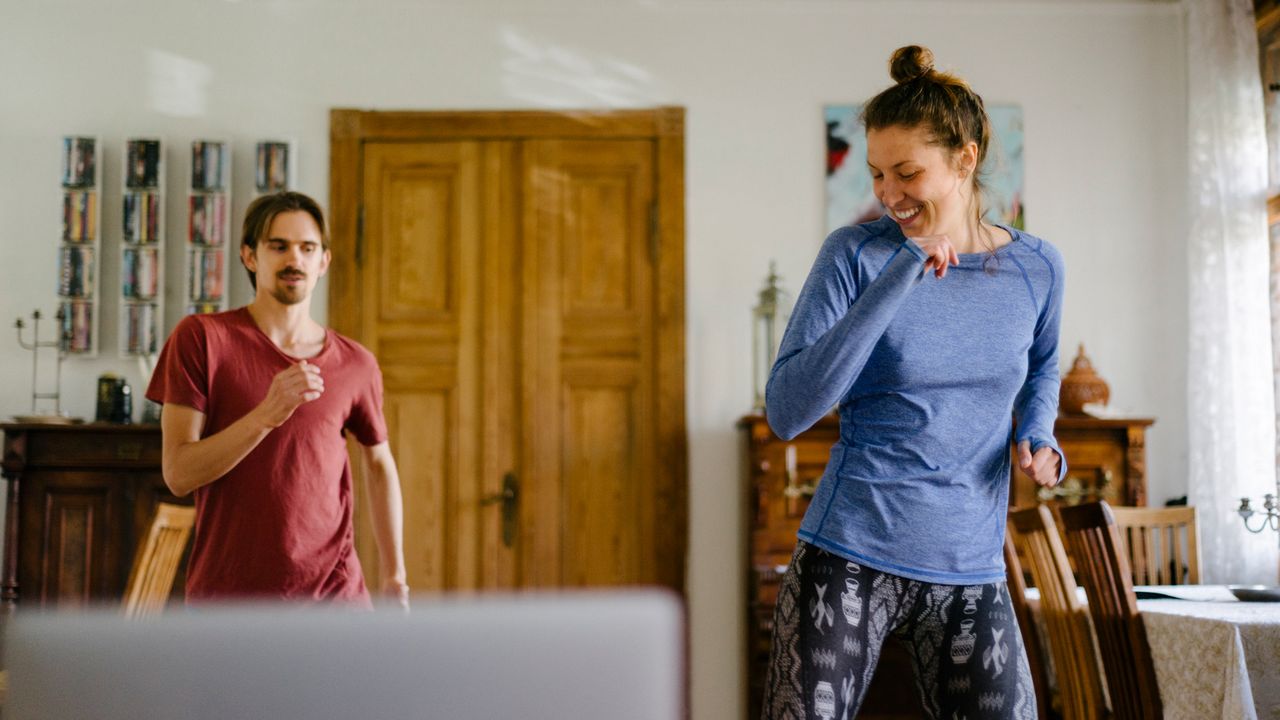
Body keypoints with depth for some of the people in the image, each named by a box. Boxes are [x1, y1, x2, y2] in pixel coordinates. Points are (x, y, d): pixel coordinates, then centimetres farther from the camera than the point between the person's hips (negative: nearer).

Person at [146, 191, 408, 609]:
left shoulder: (356, 366, 3)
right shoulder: (200, 338, -3)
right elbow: (178, 474, -9)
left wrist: (395, 579, 14)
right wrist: (265, 416, -24)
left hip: (334, 590, 2)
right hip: (228, 591, -1)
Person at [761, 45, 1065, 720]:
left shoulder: (1036, 268, 4)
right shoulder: (857, 255, -7)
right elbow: (786, 411, -17)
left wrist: (1037, 433, 3)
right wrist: (898, 278, -22)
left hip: (970, 574, 3)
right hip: (849, 561, -3)